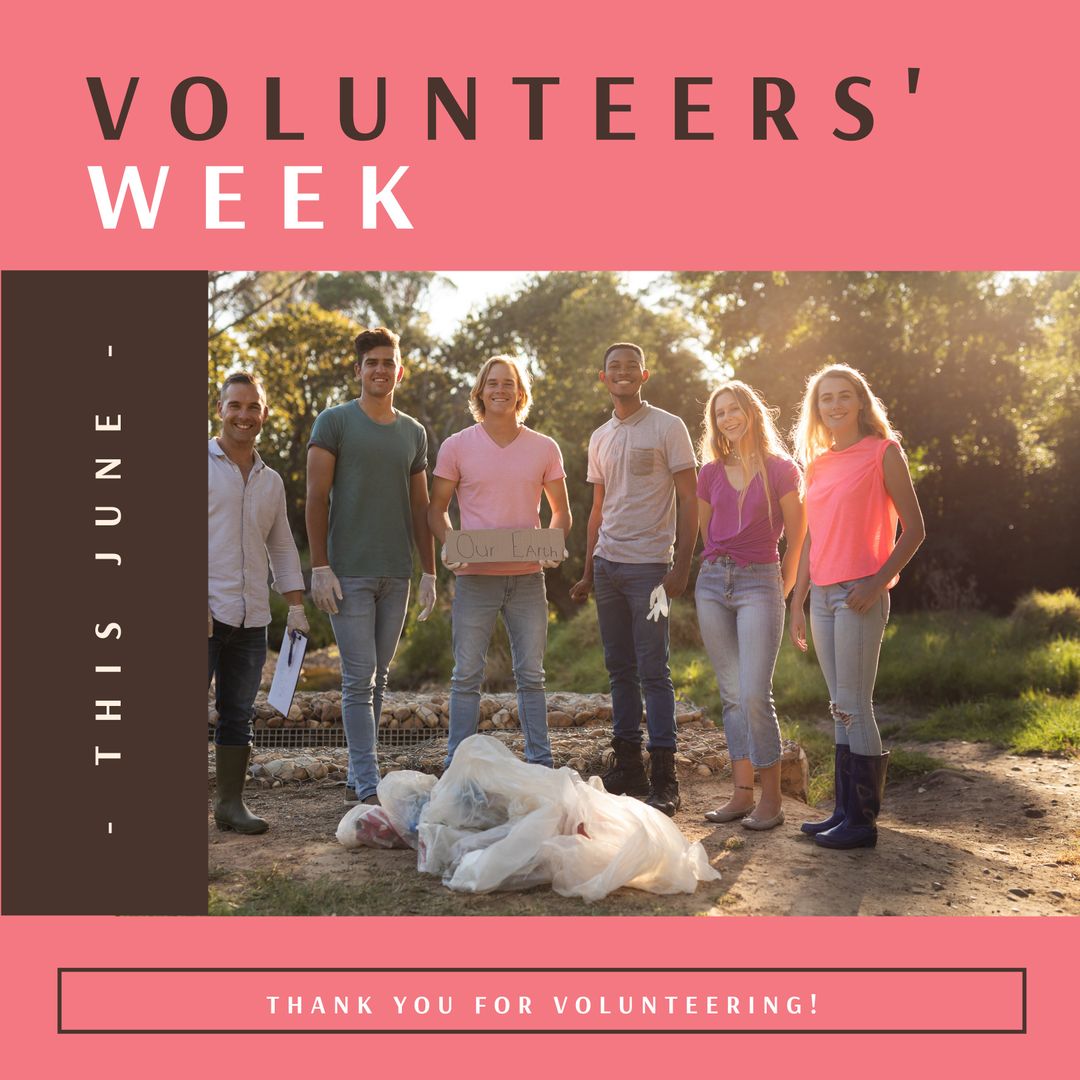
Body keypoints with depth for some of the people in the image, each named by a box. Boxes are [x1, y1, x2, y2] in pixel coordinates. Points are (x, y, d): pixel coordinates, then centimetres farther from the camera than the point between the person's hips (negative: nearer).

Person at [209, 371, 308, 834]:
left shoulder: (271, 481, 17)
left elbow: (282, 548, 21)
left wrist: (296, 605, 11)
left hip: (251, 618, 5)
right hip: (205, 613, -5)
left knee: (238, 714, 9)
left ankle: (230, 801, 16)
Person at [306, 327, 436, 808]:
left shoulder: (414, 433, 13)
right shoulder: (334, 422, 0)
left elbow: (419, 507, 15)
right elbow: (317, 498, -5)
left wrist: (429, 572, 10)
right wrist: (320, 567, -11)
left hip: (396, 574, 5)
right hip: (349, 573, -5)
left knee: (377, 679, 9)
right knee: (358, 680, -7)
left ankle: (355, 778, 18)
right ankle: (368, 786, -5)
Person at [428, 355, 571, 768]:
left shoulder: (544, 448, 6)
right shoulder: (456, 446, 2)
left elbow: (561, 512, 12)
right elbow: (437, 509, 7)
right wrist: (448, 545, -13)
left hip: (528, 576, 2)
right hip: (475, 576, -1)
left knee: (531, 674, 8)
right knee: (467, 675, 2)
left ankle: (540, 764, 18)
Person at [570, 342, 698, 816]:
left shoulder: (667, 427, -2)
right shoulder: (600, 438, 16)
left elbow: (688, 501, -6)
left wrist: (681, 566, -14)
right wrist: (587, 573, 15)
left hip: (648, 565, -6)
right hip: (606, 564, 6)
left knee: (653, 671, -6)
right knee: (619, 669, 9)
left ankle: (664, 778, -1)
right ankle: (627, 766, 17)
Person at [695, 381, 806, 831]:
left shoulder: (781, 469, -2)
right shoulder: (711, 473, 10)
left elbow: (796, 539, 0)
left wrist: (782, 591, 2)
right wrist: (717, 568, 16)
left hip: (759, 582, -5)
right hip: (712, 582, 5)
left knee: (754, 694, -13)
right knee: (731, 694, 6)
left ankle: (771, 799, -4)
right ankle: (741, 793, 12)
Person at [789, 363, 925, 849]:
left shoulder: (883, 452, -3)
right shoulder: (818, 464, 15)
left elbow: (914, 529, -5)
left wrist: (877, 582, -15)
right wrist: (797, 602, 15)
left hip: (860, 594, -6)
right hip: (822, 595, 6)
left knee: (853, 707, -6)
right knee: (842, 708, 10)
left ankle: (863, 820, 1)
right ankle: (845, 809, 17)